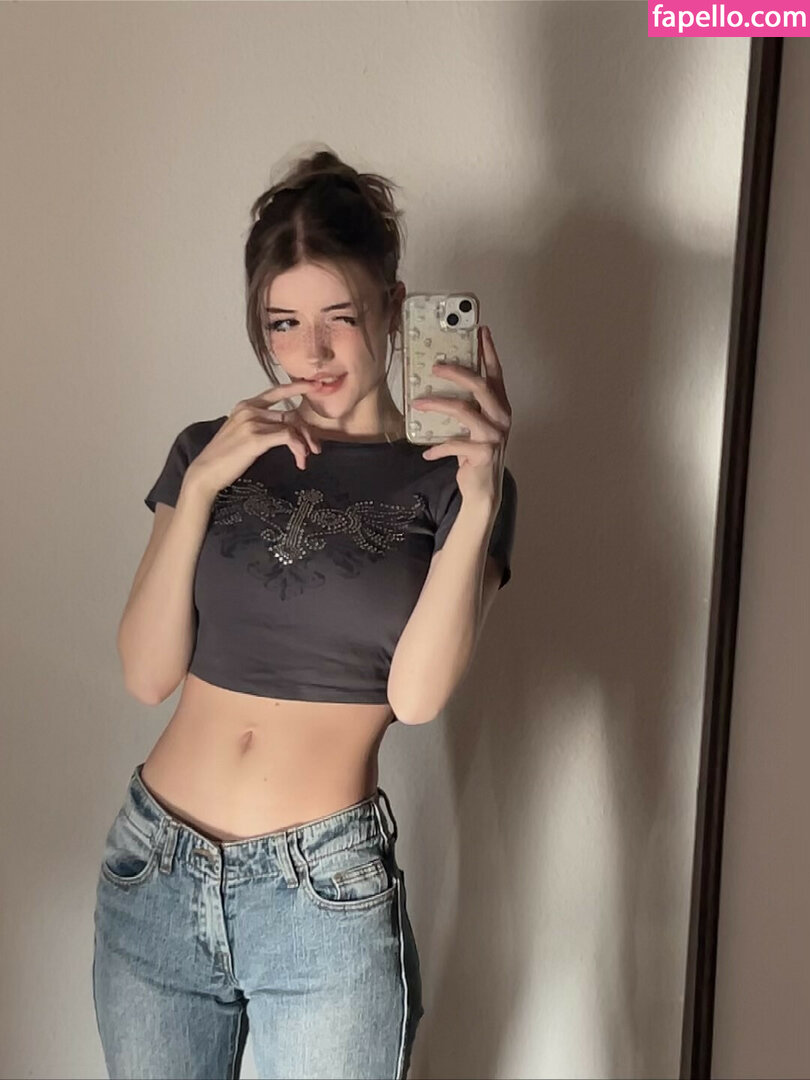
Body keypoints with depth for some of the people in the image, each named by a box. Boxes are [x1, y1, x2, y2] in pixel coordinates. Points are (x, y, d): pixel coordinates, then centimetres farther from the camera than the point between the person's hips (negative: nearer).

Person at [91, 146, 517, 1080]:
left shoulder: (444, 479, -3)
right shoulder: (209, 452, 5)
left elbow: (417, 694, -15)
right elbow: (148, 674, -3)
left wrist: (480, 495, -24)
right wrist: (201, 485, -12)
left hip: (326, 898, -3)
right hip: (152, 873, 3)